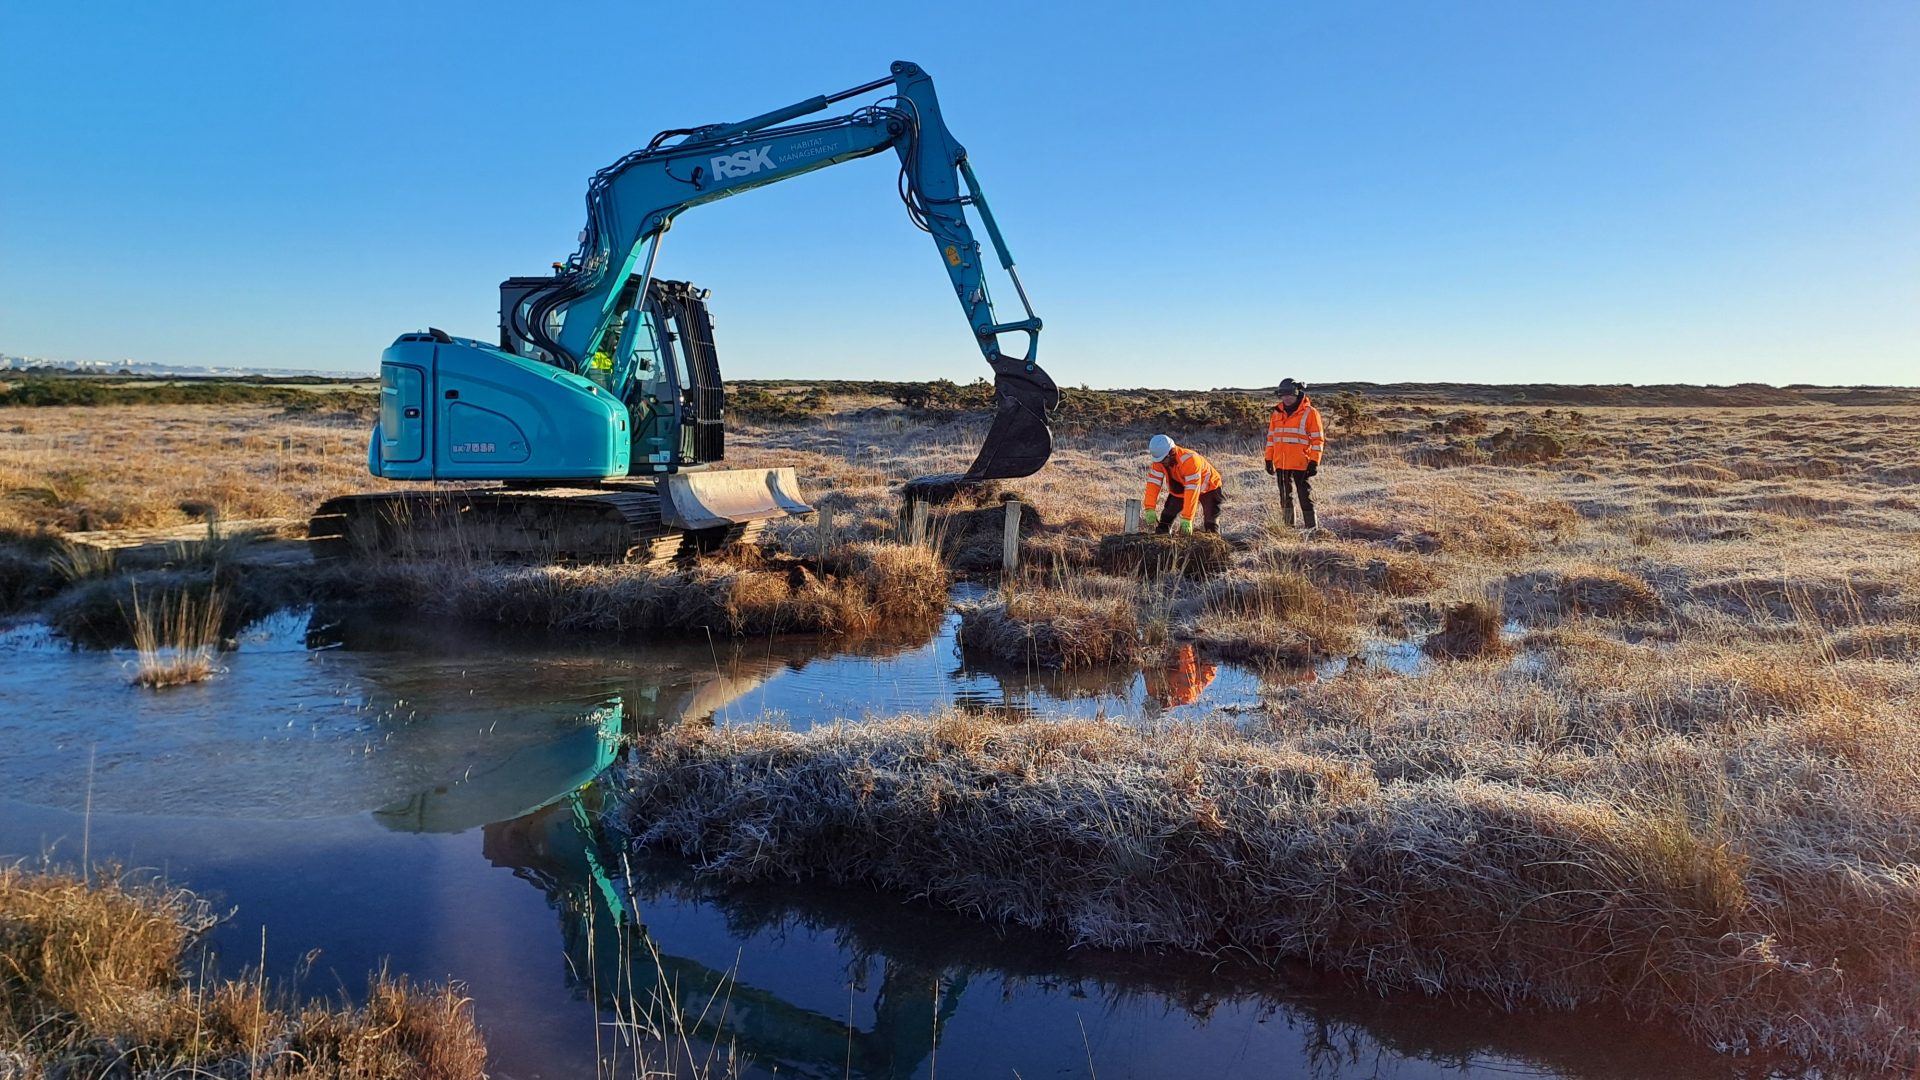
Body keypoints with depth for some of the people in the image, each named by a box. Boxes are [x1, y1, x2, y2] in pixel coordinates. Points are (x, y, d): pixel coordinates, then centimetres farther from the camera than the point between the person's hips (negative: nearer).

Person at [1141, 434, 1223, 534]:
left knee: (1210, 523, -12)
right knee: (1167, 516, -4)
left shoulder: (1189, 460, -42)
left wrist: (1186, 519, -46)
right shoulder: (1159, 461, -23)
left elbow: (1192, 491, -43)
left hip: (1207, 487, -5)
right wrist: (1150, 509, -37)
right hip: (1180, 489, 5)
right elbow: (1153, 483, -26)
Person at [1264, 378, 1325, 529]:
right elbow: (1271, 437, 15)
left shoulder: (1309, 413, -7)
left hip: (1301, 464, -6)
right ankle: (1288, 527, 22)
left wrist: (1314, 462, -13)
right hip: (1281, 464, 6)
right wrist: (1269, 459, 11)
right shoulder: (1277, 412, 10)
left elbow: (1318, 439, -7)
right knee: (1285, 498, 13)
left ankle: (1311, 527, 2)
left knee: (1306, 497, -2)